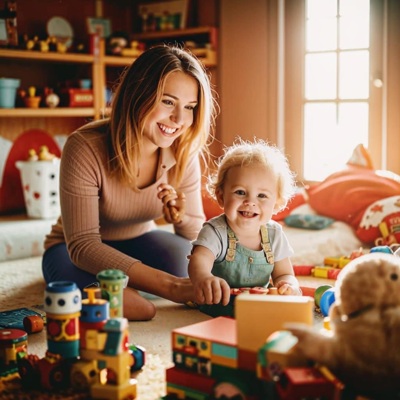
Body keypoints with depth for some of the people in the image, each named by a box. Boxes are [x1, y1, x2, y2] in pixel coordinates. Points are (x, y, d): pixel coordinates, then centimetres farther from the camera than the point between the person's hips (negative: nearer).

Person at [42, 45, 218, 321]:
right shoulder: (85, 148, -31)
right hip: (73, 250, -4)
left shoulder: (183, 154, -16)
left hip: (138, 243, 4)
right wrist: (170, 286, -47)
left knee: (184, 257, -28)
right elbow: (82, 244, -35)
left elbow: (197, 234, -5)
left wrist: (182, 219, -33)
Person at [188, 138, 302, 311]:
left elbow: (283, 274, 6)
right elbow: (199, 259, -35)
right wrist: (204, 278, -60)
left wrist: (288, 284, -22)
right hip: (218, 304, -4)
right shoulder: (215, 232, -15)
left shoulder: (274, 235, 0)